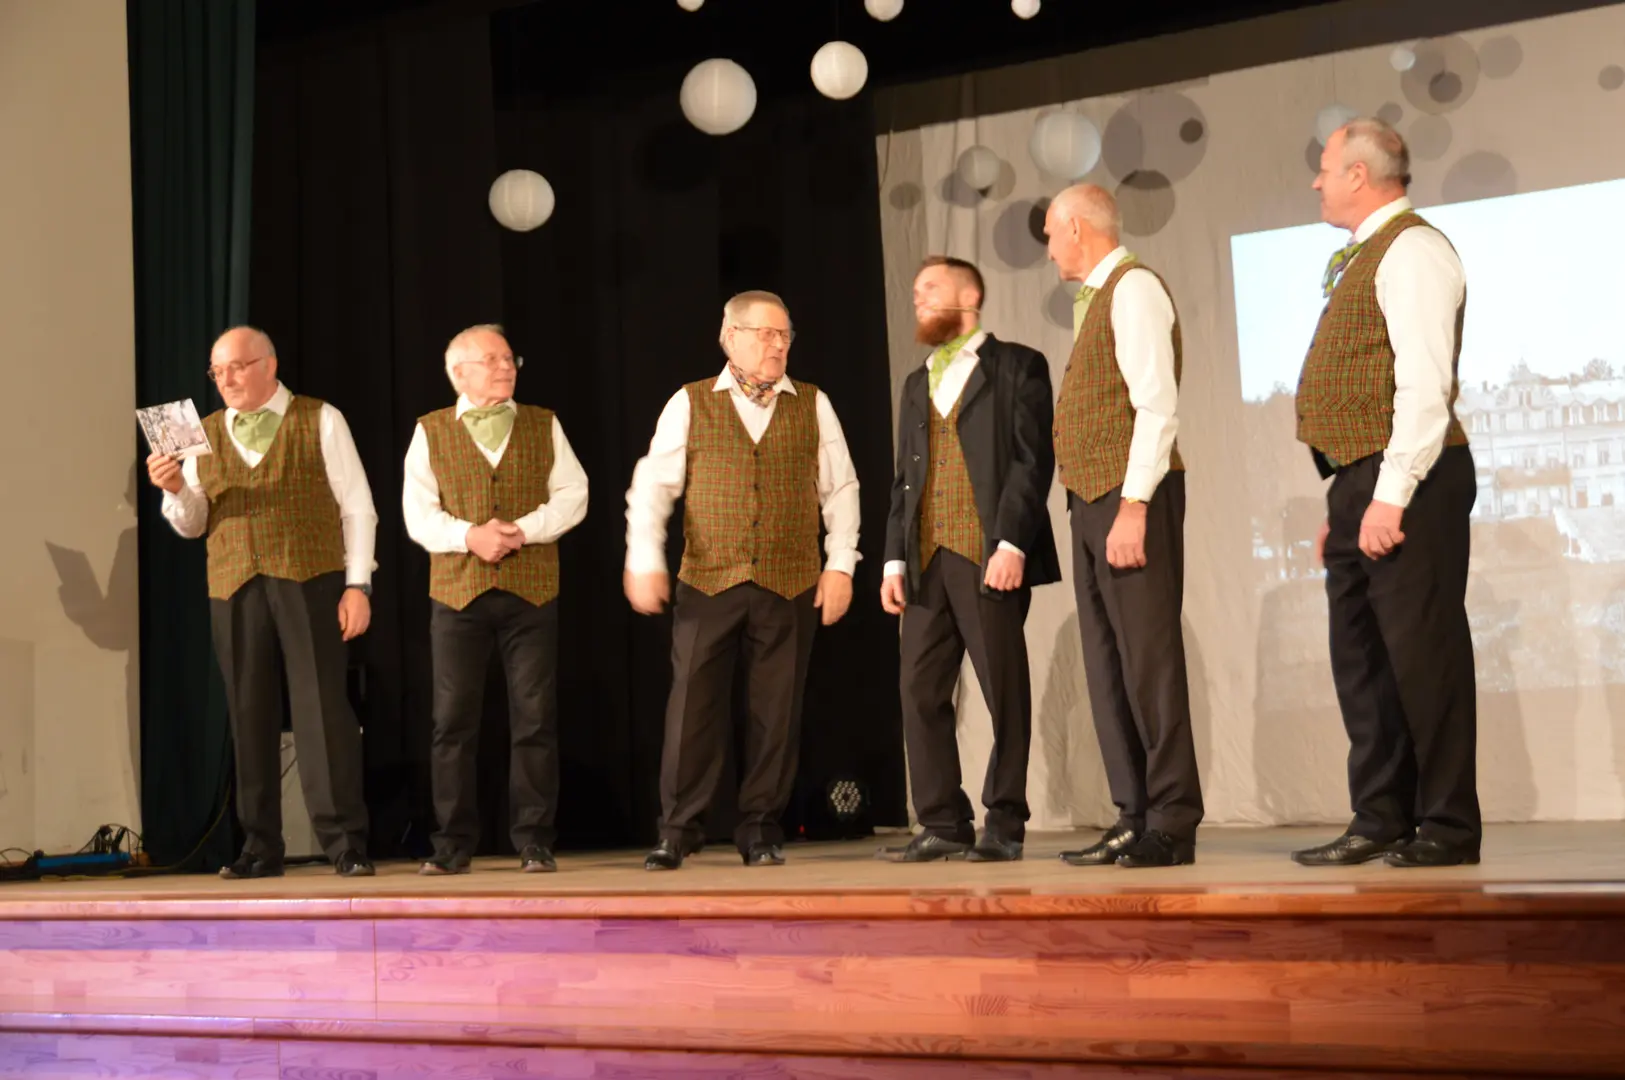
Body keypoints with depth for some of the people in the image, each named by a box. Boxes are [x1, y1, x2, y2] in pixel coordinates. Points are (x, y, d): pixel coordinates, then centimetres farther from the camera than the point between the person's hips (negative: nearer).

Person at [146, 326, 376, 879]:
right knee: (250, 719, 5)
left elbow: (357, 508, 3)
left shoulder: (320, 421, 6)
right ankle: (260, 848, 12)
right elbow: (191, 524, 15)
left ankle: (345, 843, -2)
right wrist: (175, 489, -7)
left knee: (322, 709, -6)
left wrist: (357, 584, -6)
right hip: (234, 590, 3)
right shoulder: (205, 435, 16)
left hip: (310, 583, -3)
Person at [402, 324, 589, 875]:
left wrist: (524, 529, -12)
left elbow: (572, 495, 3)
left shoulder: (544, 426, 11)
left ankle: (534, 840, 8)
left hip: (532, 590, 0)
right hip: (457, 591, 0)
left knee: (535, 719, 0)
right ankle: (453, 843, 10)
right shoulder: (431, 432, 8)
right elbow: (418, 514, 0)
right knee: (453, 721, 1)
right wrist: (468, 536, -16)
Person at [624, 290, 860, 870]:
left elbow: (840, 489, 9)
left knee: (777, 709, 3)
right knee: (692, 703, -3)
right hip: (707, 582, -1)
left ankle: (761, 828, 14)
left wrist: (840, 564, 1)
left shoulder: (813, 405, 10)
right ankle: (678, 829, 5)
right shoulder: (690, 404, 7)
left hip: (790, 586, 1)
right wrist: (644, 560, -6)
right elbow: (652, 485, 4)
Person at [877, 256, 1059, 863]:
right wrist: (895, 559, 9)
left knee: (1005, 693, -2)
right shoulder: (916, 385, 23)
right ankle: (942, 825, 8)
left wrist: (1011, 544, -16)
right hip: (926, 561, 6)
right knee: (921, 692, 2)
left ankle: (1004, 825, 5)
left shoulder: (1017, 366, 4)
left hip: (989, 557, -6)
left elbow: (1033, 460, -6)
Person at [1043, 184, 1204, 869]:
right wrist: (1099, 503, 10)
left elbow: (1158, 405, -17)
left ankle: (1172, 825, -4)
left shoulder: (1134, 288, -7)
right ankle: (1135, 817, 13)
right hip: (1092, 500, 10)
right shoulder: (1096, 299, 20)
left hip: (1132, 494, -10)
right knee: (1107, 664, 8)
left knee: (1148, 656, -8)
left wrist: (1134, 505, -22)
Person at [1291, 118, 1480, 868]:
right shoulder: (1365, 259, 20)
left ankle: (1447, 827, 2)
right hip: (1360, 482, 10)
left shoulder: (1411, 251, -8)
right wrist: (1344, 501, 16)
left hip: (1406, 483, -10)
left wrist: (1393, 495, -22)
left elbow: (1425, 382, -18)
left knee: (1421, 651, -6)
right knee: (1361, 656, 10)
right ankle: (1381, 821, 16)